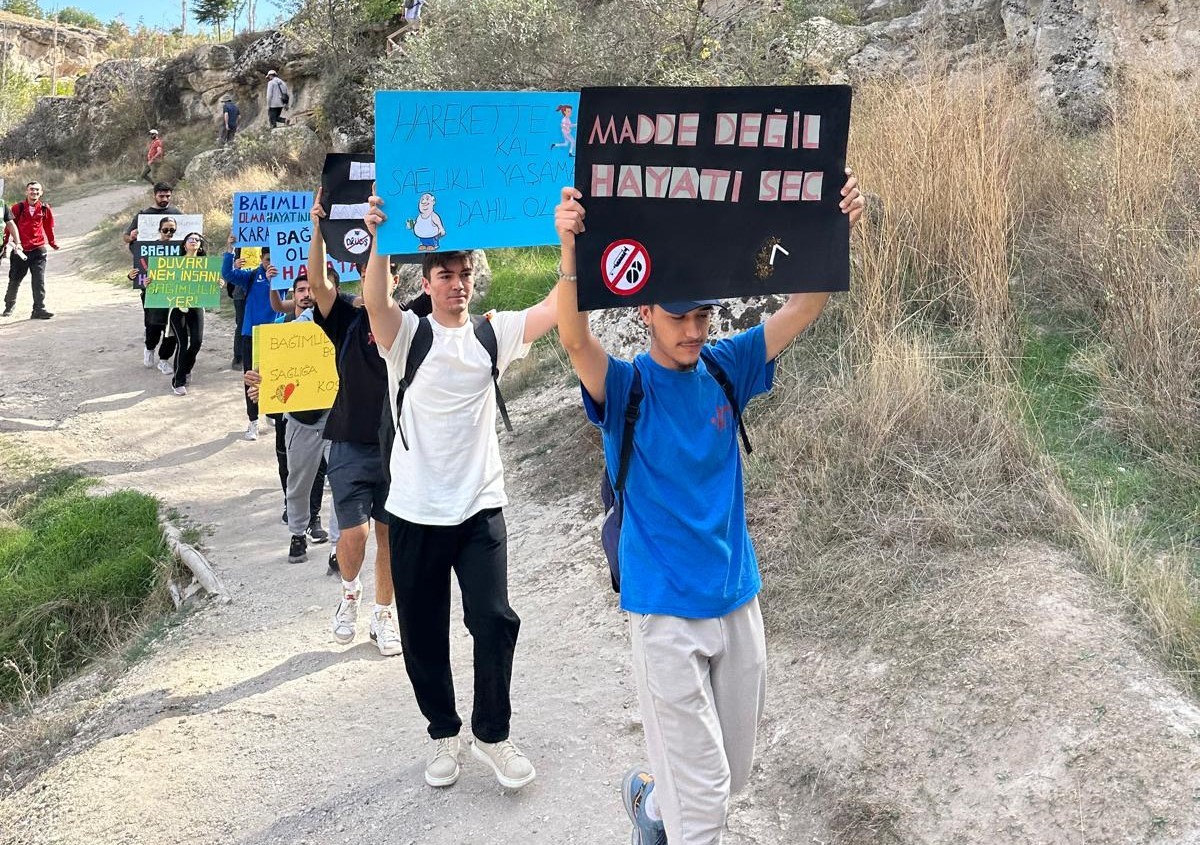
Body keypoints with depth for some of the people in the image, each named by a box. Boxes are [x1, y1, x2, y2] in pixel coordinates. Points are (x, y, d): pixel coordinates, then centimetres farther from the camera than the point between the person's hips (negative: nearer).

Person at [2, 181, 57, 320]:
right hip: (20, 250, 0)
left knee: (39, 281, -9)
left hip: (38, 251, 0)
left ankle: (39, 309, -7)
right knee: (14, 280, 12)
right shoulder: (18, 208, -2)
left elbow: (49, 227, 15)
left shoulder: (45, 209, 1)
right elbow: (8, 226, 5)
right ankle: (9, 306, 33)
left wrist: (52, 243, 26)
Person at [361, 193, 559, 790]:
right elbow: (375, 300, -26)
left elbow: (559, 306, -10)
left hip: (480, 509, 1)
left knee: (494, 622, -3)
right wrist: (380, 240, -43)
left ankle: (492, 735, 19)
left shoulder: (494, 334, 3)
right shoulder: (406, 334, -3)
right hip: (415, 512, -1)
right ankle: (444, 733, 31)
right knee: (423, 633, 10)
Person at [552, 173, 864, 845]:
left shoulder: (725, 369, 1)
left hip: (739, 601, 5)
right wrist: (571, 251, -46)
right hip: (666, 611, -5)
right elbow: (575, 339, -30)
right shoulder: (625, 387, -10)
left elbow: (804, 308, -6)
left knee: (733, 770, 20)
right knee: (702, 790, -1)